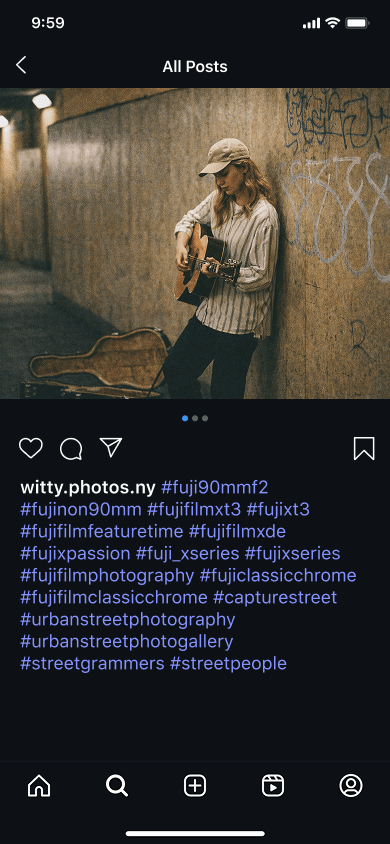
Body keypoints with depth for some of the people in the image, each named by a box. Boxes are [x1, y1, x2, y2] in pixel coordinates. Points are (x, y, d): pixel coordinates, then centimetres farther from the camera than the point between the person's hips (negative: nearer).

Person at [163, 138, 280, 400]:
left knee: (224, 391, -1)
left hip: (240, 322, -8)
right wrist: (181, 245, 3)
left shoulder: (264, 216, -19)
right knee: (175, 369, 15)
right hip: (210, 311, 8)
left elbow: (262, 276, -20)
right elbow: (190, 220, 22)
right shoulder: (219, 199, 4)